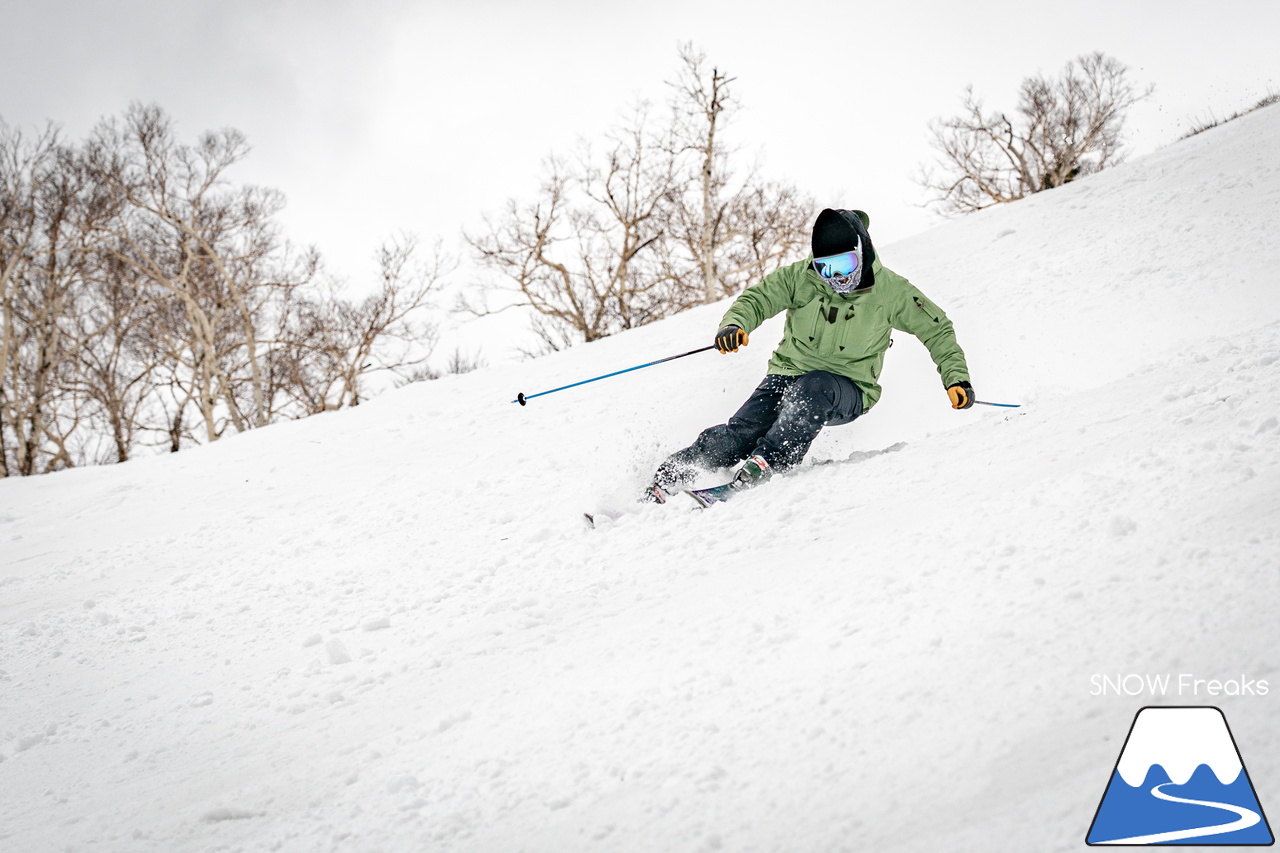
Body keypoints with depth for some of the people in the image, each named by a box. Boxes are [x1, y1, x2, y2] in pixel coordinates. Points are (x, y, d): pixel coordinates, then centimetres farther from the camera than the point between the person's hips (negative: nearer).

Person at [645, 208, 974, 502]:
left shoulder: (890, 291, -9)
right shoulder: (801, 278, -8)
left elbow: (937, 329, 1)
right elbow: (758, 298, -8)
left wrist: (956, 377, -10)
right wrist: (735, 323, -31)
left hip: (848, 393, -1)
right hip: (789, 374, 1)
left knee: (814, 386, -37)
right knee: (742, 432, -21)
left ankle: (765, 464, -42)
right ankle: (668, 478, -8)